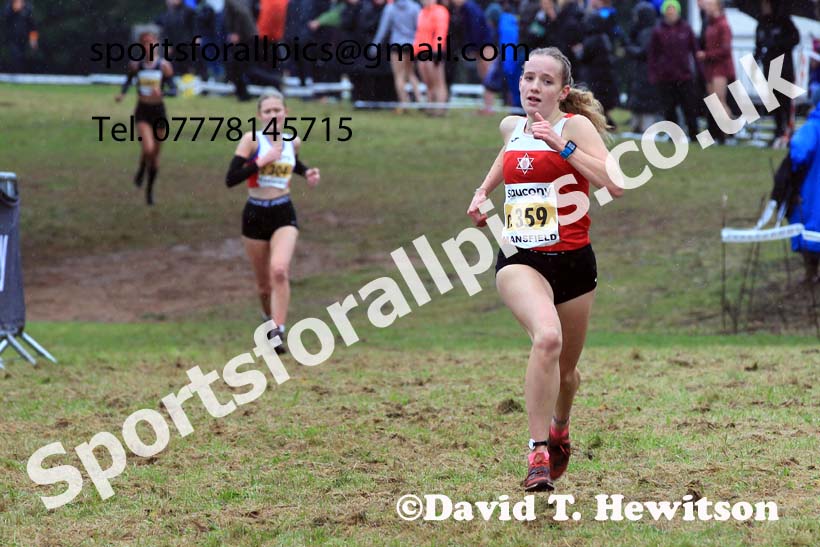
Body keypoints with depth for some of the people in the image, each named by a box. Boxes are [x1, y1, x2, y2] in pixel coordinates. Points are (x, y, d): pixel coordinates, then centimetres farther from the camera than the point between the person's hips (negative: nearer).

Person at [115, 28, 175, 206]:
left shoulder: (164, 66, -7)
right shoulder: (135, 65, -4)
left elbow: (174, 89, -8)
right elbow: (128, 81, 14)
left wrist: (161, 91, -28)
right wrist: (122, 93, -6)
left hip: (159, 111, 1)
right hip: (142, 112, -1)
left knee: (155, 153, 10)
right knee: (148, 149, -21)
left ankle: (150, 188, 29)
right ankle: (141, 171, 13)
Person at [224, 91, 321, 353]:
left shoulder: (293, 142, 4)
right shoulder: (251, 140, -8)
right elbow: (230, 179, -17)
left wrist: (307, 173, 9)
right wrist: (261, 162, -23)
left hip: (284, 214, 1)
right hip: (255, 214, -1)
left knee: (279, 270, -23)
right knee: (264, 283, 11)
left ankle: (278, 332, -24)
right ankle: (269, 318, 40)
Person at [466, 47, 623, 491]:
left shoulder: (575, 126, -7)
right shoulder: (510, 126, 8)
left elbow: (614, 184, -23)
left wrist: (562, 145, -26)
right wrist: (483, 191, 21)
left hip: (573, 261, -1)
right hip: (520, 259, 1)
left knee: (565, 371, 15)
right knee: (547, 337, -30)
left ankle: (559, 427, 51)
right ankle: (538, 453, -26)